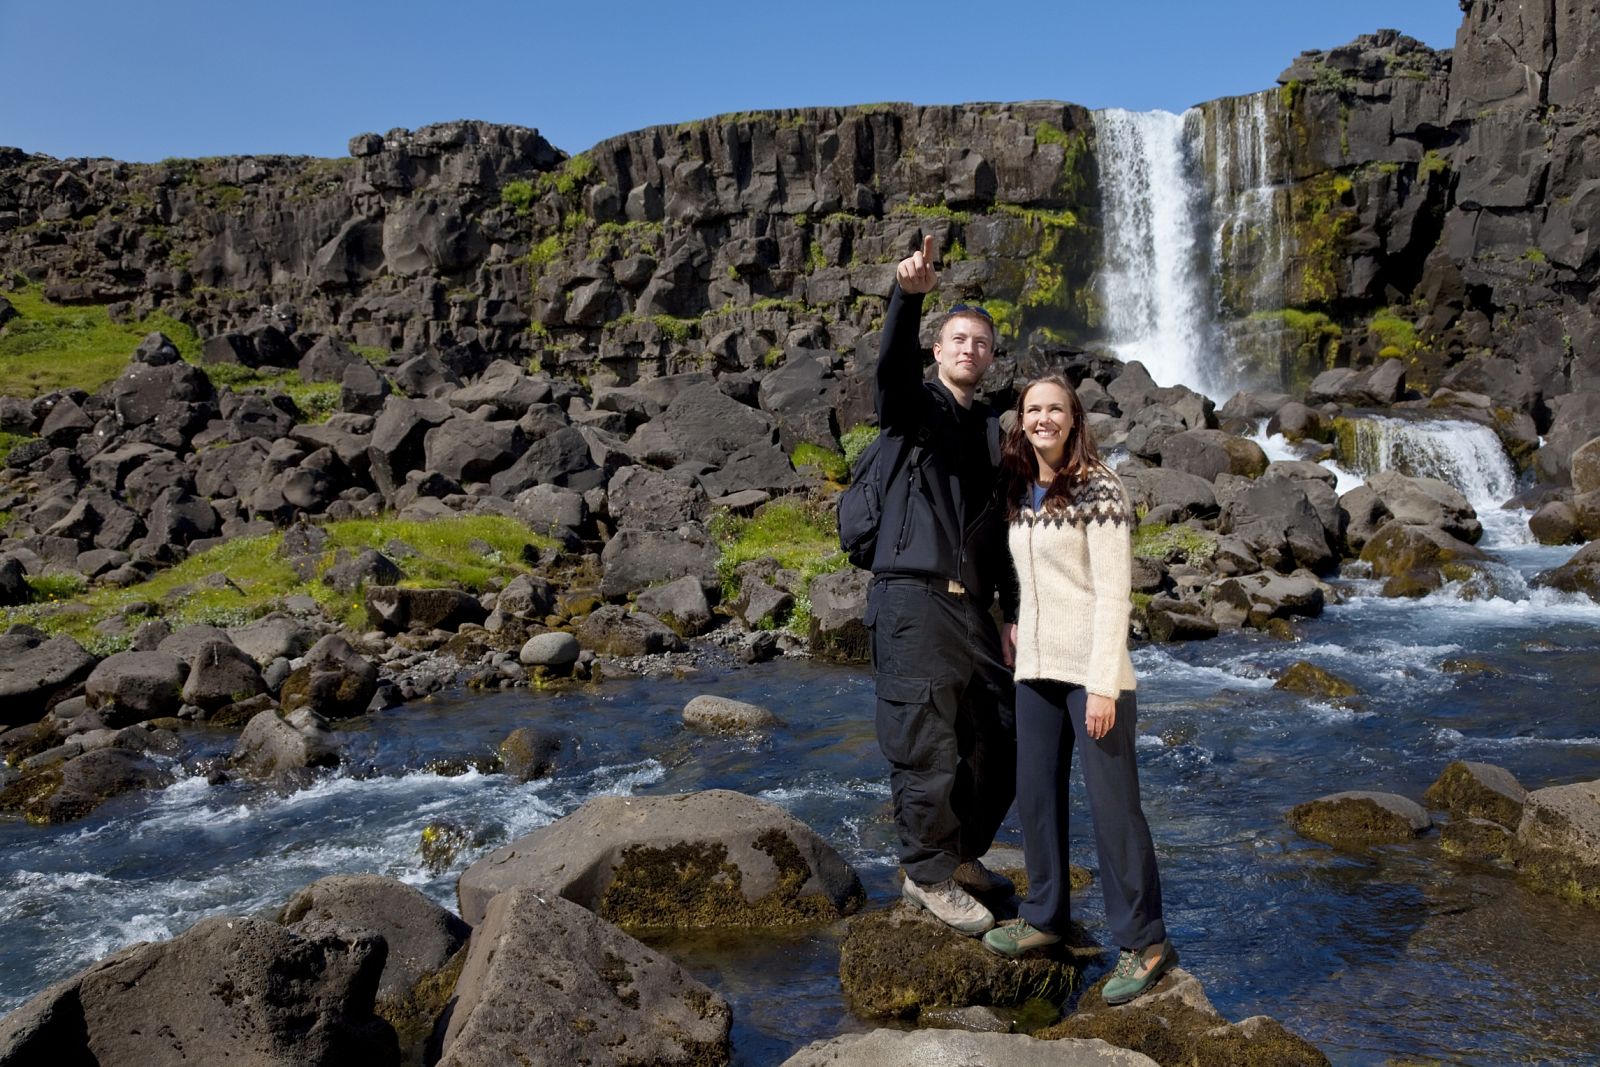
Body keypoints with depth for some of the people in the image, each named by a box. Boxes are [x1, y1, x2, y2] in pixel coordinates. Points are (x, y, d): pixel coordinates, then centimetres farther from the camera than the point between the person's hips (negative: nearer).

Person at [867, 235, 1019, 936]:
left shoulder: (989, 430, 20)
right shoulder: (915, 407, 2)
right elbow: (891, 364, -24)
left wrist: (1013, 611, 16)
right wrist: (909, 297, -41)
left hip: (972, 608, 7)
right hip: (912, 598, -7)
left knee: (998, 742, 13)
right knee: (926, 745, -4)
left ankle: (962, 856, 31)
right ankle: (928, 876, 12)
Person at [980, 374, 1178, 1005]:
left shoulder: (1099, 490, -11)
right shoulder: (1019, 494, 10)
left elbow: (1113, 592, -15)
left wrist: (1103, 684, -18)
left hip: (1091, 668, -7)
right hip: (1035, 667, 7)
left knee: (1112, 802, -2)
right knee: (1035, 794, 12)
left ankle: (1145, 941, 10)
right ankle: (1045, 916, 28)